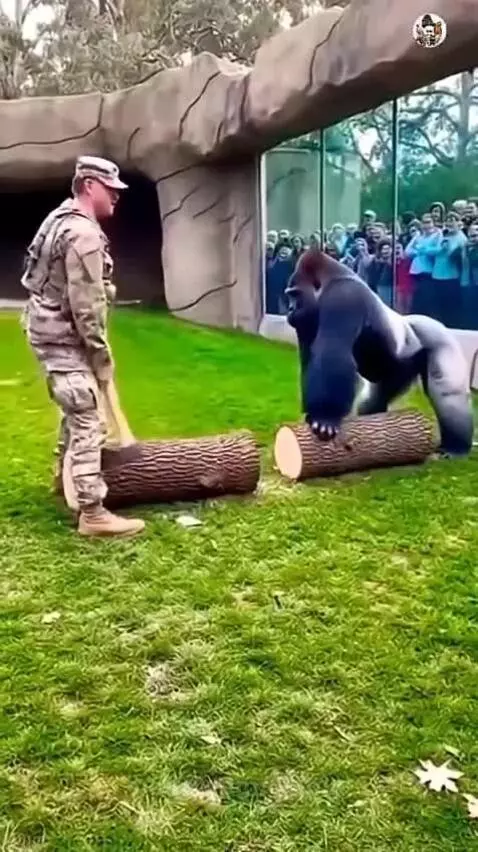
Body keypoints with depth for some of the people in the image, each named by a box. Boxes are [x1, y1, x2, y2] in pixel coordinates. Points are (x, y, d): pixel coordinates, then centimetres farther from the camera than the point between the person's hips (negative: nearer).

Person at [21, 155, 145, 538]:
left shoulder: (63, 217, 13)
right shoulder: (84, 234, -20)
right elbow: (86, 305, -23)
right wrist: (102, 354, -16)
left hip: (49, 328, 11)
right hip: (63, 335, -11)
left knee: (76, 410, 25)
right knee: (87, 420, -12)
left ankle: (65, 475, 43)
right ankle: (93, 514, -11)